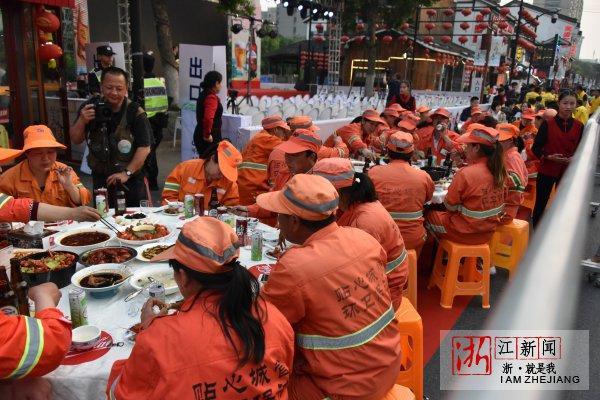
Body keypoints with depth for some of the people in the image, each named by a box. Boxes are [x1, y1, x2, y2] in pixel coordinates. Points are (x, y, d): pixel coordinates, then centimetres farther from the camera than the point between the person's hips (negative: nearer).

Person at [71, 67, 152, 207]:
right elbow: (76, 140, 3)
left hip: (131, 180, -3)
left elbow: (144, 148, -15)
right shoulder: (91, 107, -1)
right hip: (100, 178, 3)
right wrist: (82, 120, -16)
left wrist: (127, 173, -20)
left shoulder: (135, 112, -13)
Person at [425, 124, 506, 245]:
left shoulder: (465, 174, -26)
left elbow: (450, 206, -13)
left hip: (467, 233, -7)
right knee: (443, 214, 27)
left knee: (428, 216, 14)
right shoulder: (497, 169, -5)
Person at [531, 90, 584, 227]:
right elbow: (536, 148, -6)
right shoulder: (547, 124, -7)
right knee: (540, 204, 6)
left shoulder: (579, 127, 1)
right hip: (547, 170, -2)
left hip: (568, 173, 2)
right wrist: (549, 157, -22)